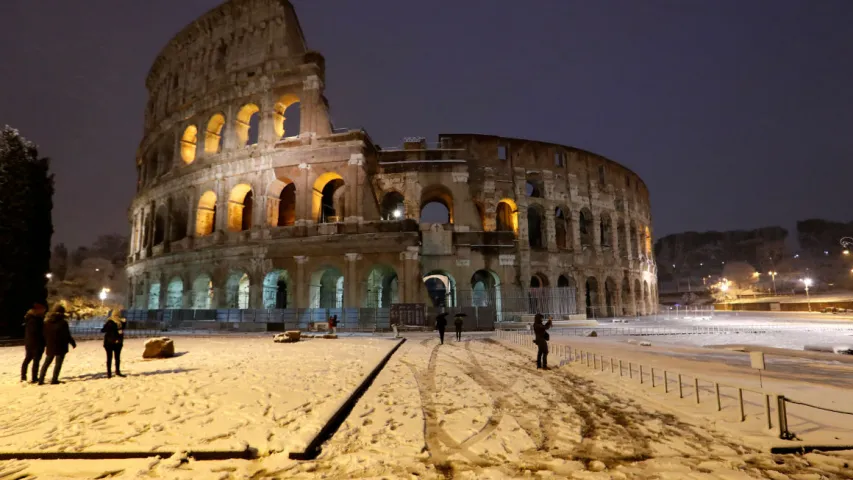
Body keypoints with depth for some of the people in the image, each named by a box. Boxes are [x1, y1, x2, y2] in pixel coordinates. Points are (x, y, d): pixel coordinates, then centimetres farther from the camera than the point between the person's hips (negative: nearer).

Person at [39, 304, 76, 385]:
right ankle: (54, 380, -2)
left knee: (46, 363, 17)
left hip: (50, 346, 6)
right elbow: (67, 335, -11)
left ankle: (41, 380, 16)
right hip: (60, 346, -6)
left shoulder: (47, 322, 7)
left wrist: (45, 344, 19)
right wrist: (73, 342, 0)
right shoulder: (63, 322, -12)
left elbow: (44, 334, 10)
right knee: (58, 363, 0)